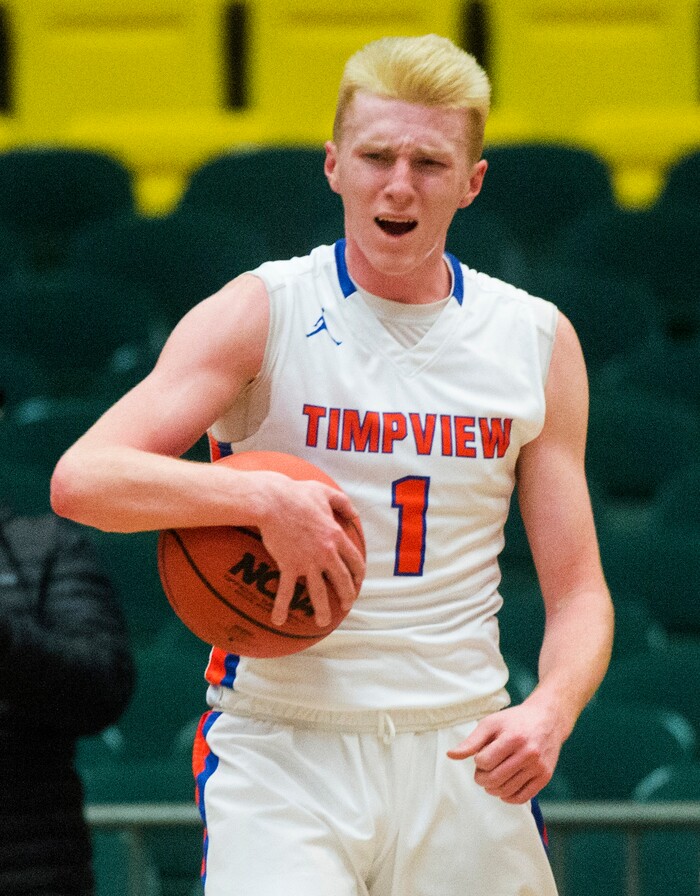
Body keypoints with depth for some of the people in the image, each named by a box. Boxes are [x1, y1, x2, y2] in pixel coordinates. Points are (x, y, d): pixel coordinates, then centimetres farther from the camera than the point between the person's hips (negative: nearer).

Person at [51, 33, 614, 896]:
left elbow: (577, 591, 8)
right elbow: (80, 479, -14)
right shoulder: (262, 314, -3)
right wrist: (264, 499, -28)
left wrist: (549, 712, -13)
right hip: (281, 752, -3)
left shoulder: (537, 340, 7)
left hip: (462, 756, 3)